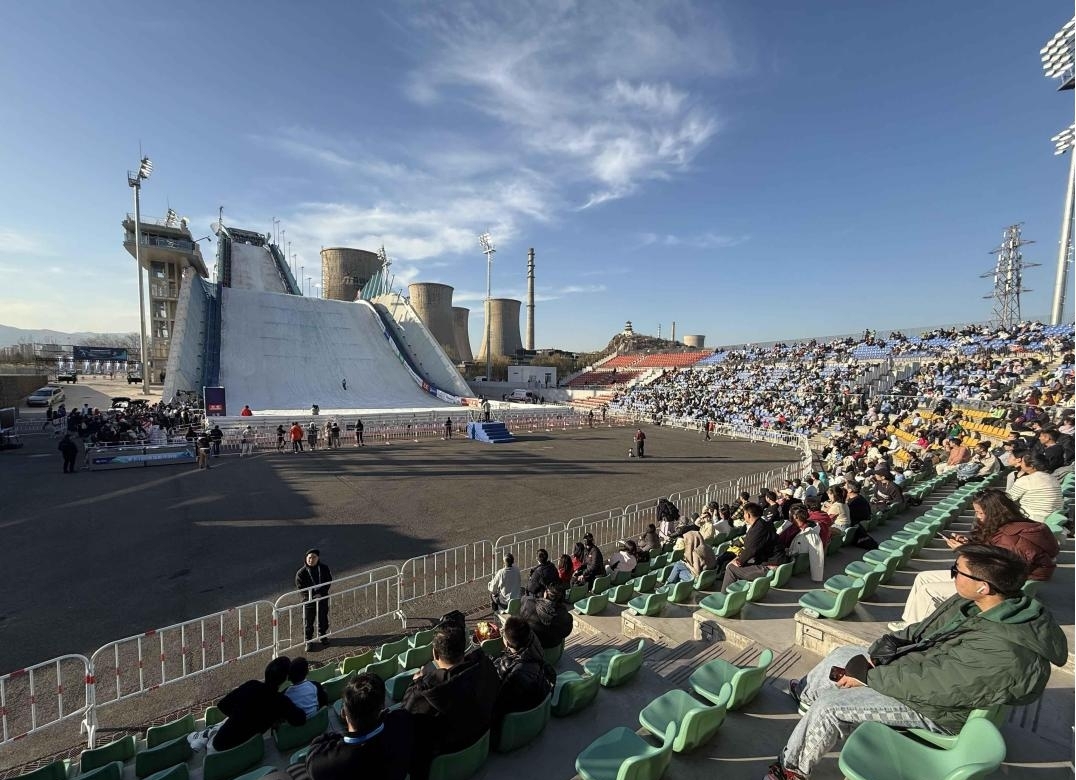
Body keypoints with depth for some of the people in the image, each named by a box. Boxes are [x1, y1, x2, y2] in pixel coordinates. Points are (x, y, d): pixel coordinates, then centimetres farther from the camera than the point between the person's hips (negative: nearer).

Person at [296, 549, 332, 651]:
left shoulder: (324, 569, -7)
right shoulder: (301, 572, -14)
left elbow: (328, 582, -3)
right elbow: (300, 589, -13)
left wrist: (322, 593, -18)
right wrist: (313, 596, -22)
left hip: (323, 599, 2)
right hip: (308, 601, -2)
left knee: (323, 620, 17)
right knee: (308, 622, 9)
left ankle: (323, 635, 40)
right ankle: (308, 641, 28)